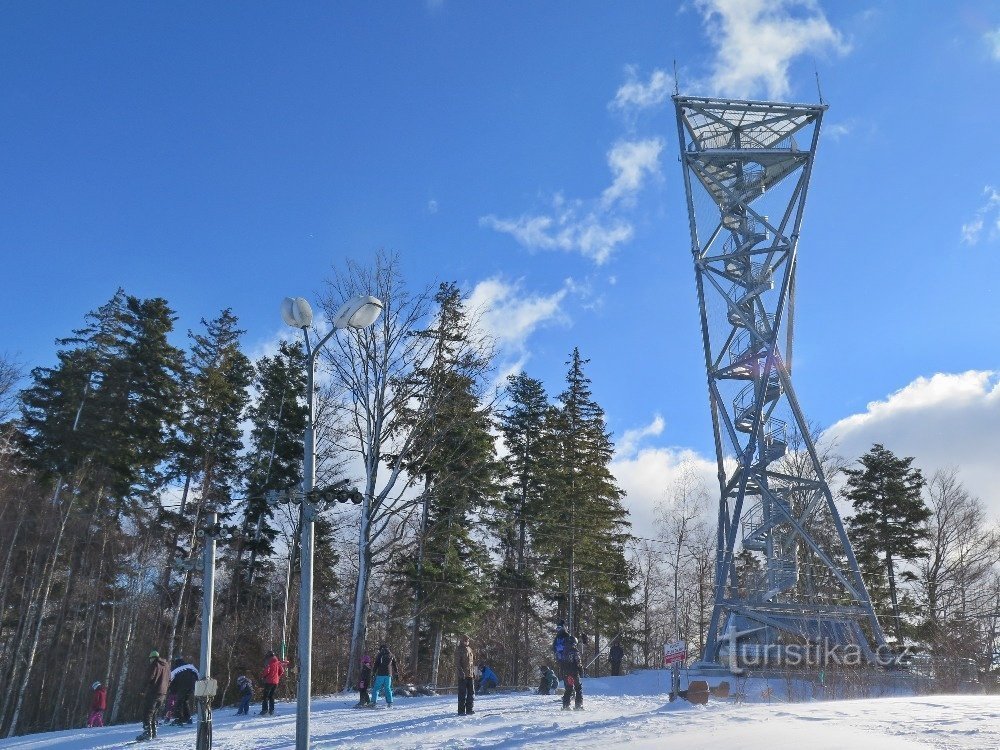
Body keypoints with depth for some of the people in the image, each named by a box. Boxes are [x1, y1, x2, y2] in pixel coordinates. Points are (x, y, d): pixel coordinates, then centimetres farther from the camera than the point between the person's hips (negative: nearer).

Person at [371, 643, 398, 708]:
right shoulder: (391, 655, 11)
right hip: (388, 674, 4)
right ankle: (389, 703, 3)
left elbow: (376, 665, -5)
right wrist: (397, 673, 22)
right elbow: (395, 665, 15)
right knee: (388, 688, 9)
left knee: (376, 688, 3)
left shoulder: (379, 655, -1)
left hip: (380, 674, -4)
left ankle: (374, 702, -5)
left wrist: (374, 672, -1)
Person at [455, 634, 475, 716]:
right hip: (462, 675, -7)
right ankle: (461, 711, 0)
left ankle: (469, 709, 18)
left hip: (470, 675, 7)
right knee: (462, 693, -5)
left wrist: (474, 672, 16)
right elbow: (457, 663, -12)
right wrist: (461, 672, -21)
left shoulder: (469, 649, 15)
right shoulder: (459, 650, -7)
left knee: (471, 692, 9)